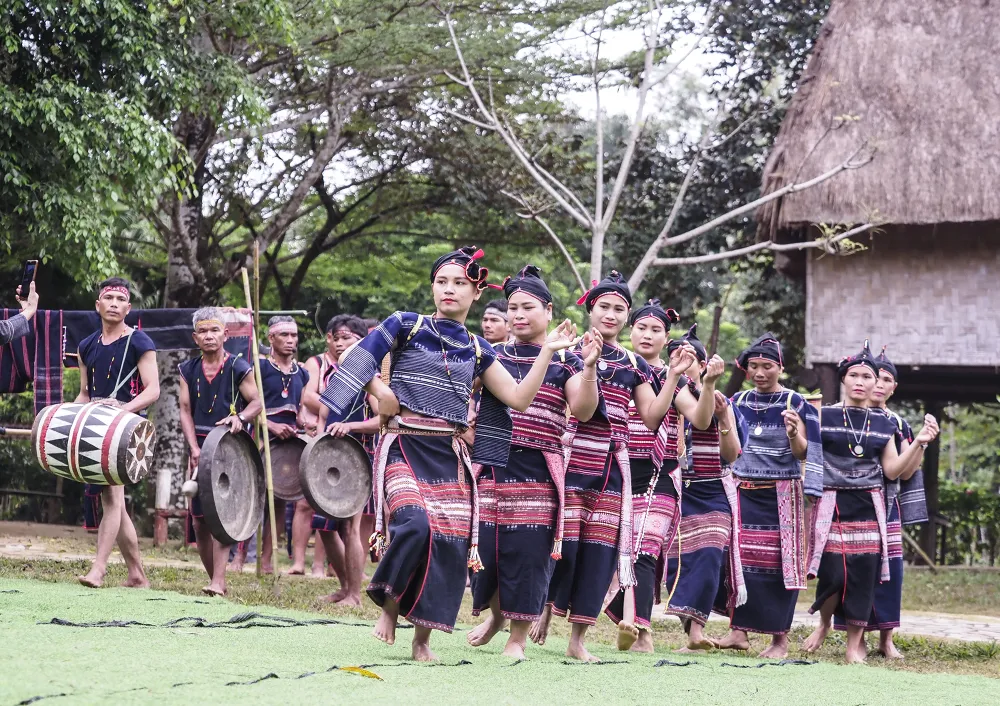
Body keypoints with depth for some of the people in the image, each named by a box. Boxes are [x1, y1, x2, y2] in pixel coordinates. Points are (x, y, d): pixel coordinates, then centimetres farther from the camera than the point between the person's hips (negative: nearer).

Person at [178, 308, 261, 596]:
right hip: (200, 447, 5)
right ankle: (214, 577, 17)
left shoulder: (238, 368, -2)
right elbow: (186, 411, 5)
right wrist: (194, 449, -7)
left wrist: (240, 417, -23)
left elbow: (256, 402, -1)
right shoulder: (189, 370, 9)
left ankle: (218, 581, -22)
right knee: (199, 517, 5)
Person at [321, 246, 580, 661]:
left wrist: (547, 351, 2)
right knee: (415, 525, -27)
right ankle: (389, 606, -3)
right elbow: (357, 362, 3)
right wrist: (382, 393, -11)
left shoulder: (476, 350, 12)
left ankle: (423, 639, 7)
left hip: (451, 457, 4)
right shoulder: (405, 326, 4)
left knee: (451, 542, -5)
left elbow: (519, 398, 6)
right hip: (403, 448, -4)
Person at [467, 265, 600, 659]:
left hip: (538, 470, -2)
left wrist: (589, 367, -20)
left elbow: (583, 411, -7)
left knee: (528, 550, -4)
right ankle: (496, 612, 30)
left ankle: (518, 636, 8)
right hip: (493, 464, 2)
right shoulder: (494, 357, 12)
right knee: (486, 545, 1)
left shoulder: (564, 361, 5)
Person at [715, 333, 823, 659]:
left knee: (778, 563, -5)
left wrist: (794, 434, -28)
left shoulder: (795, 404, -2)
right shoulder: (738, 403, 9)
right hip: (742, 491, 4)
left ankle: (780, 638, -1)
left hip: (780, 494, -4)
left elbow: (801, 454, -7)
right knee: (739, 559, -1)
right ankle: (739, 630, 5)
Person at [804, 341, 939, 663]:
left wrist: (920, 443, -4)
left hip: (868, 506, 2)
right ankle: (824, 622, 19)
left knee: (863, 573, -5)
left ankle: (855, 643, 7)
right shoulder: (824, 416, 3)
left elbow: (893, 470, 7)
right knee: (833, 573, -12)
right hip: (831, 504, -2)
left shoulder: (883, 423, 9)